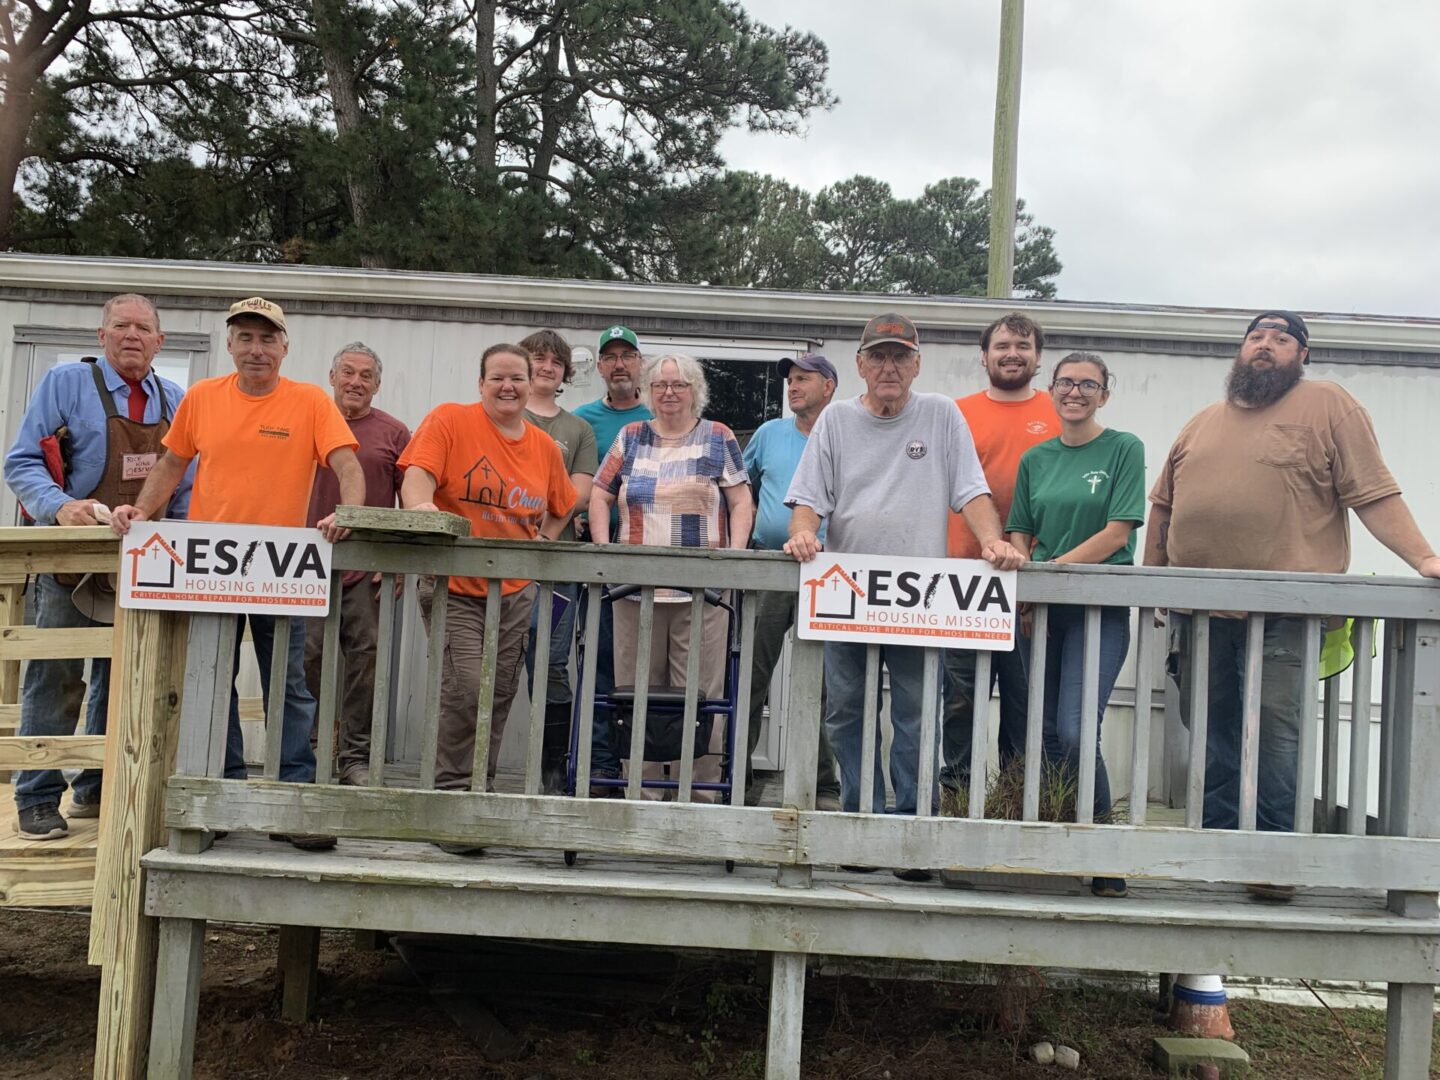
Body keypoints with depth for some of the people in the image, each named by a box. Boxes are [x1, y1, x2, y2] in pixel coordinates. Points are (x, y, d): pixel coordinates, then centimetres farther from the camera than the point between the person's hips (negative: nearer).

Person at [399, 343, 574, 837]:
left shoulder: (545, 446, 9)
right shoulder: (449, 419, -3)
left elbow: (559, 510, 24)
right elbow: (417, 477, -14)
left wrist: (541, 542, 7)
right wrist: (423, 508, -34)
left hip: (514, 591, 5)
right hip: (453, 586, -4)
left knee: (500, 693, 8)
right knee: (465, 687, -15)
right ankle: (452, 792, 0)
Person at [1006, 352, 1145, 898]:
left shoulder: (1124, 448, 1)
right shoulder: (1036, 458, 14)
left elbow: (1117, 532, -8)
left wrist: (1052, 568, -15)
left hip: (1100, 605, -4)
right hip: (1041, 608, 5)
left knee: (1076, 732, -16)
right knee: (1046, 734, 5)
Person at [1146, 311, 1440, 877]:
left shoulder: (1327, 405, 3)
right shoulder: (1202, 424, 19)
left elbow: (1374, 494, -3)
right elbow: (1163, 504, 21)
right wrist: (1150, 578, 15)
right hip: (1199, 609, 5)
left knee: (1275, 730, -5)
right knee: (1208, 728, 10)